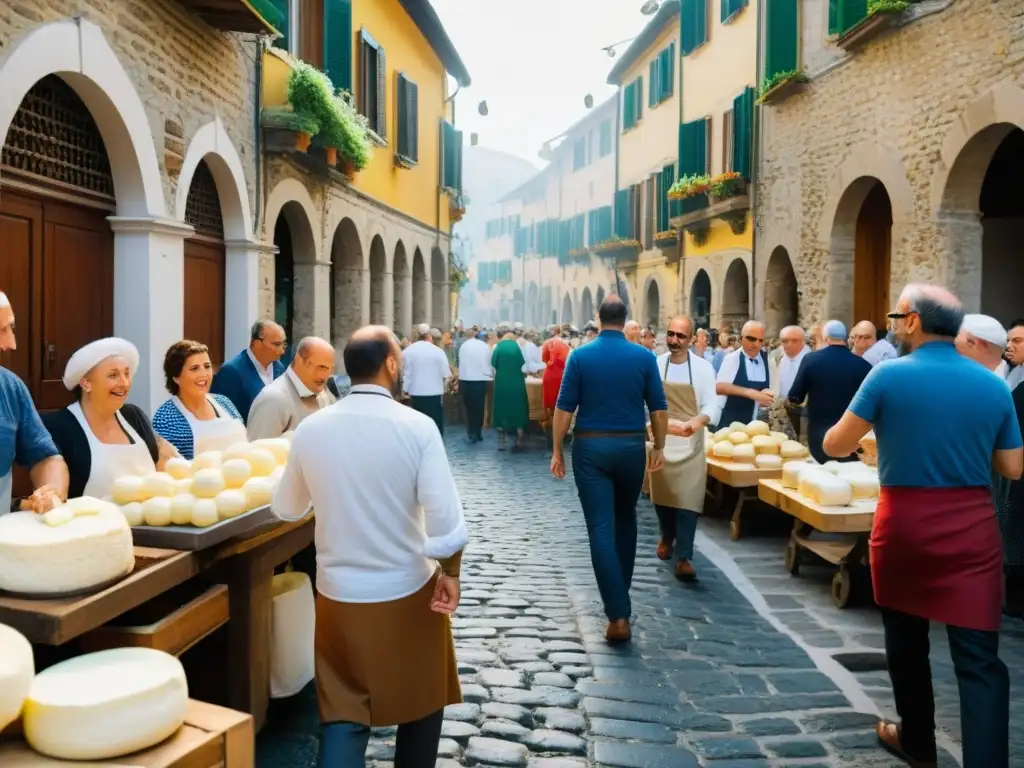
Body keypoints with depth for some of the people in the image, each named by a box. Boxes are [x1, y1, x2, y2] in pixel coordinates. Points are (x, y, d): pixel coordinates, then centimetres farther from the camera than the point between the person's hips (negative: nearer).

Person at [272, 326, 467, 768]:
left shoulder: (310, 428, -5)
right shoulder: (417, 427, -15)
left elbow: (285, 509, 9)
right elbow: (446, 521, -19)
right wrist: (450, 573, -3)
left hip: (338, 595, 2)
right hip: (409, 592, -2)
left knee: (342, 713, 12)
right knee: (421, 701, 20)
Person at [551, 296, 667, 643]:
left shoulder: (580, 356, -4)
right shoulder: (644, 357, -1)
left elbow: (564, 408, -5)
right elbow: (658, 407, 1)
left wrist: (557, 451, 2)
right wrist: (659, 447, 12)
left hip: (590, 447, -2)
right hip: (631, 446, 2)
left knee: (601, 529, -3)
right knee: (625, 521, 23)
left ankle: (618, 615, -8)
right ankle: (620, 591, 36)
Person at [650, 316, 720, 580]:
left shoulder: (703, 367, -6)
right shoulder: (655, 365, -2)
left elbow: (712, 405, -11)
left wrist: (699, 421, -31)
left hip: (690, 443, -2)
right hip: (661, 441, 2)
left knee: (687, 500, -6)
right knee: (662, 495, 14)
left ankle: (684, 557, -2)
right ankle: (667, 536, 40)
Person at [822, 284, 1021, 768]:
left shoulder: (888, 375, -9)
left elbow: (835, 446, -4)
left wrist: (872, 425, 18)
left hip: (904, 527, -2)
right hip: (973, 530, 2)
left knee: (906, 643, 17)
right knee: (978, 658, 3)